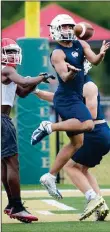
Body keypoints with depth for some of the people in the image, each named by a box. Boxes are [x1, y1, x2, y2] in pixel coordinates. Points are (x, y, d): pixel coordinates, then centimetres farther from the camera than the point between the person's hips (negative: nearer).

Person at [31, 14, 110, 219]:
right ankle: (49, 127, -14)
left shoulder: (80, 45, 11)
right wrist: (71, 72, -47)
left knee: (76, 143, 10)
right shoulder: (58, 54, -11)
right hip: (66, 98, -9)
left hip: (75, 99, 9)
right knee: (87, 125, -29)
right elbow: (64, 77, -24)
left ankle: (50, 177, 15)